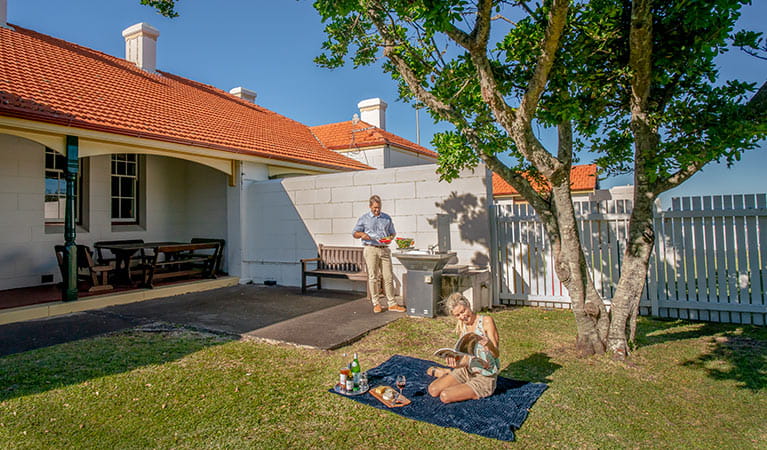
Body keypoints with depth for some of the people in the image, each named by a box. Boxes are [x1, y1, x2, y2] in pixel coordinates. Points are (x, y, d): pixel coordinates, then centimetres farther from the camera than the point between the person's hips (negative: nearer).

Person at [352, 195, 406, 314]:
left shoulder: (387, 218, 16)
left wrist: (391, 238, -2)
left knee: (388, 277, 1)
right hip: (371, 249, -2)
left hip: (385, 249, 2)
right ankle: (376, 304, 7)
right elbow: (354, 233, 11)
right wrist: (362, 234, -11)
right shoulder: (364, 218, 9)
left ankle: (392, 304, 7)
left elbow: (393, 232, 21)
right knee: (373, 277, -3)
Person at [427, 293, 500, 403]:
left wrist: (489, 345, -40)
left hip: (485, 378, -6)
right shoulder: (461, 326, 3)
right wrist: (456, 364, -20)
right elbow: (467, 358, 2)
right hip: (467, 371, 6)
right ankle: (448, 373, 23)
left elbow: (496, 354, -17)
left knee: (445, 396, -22)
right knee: (433, 390, -3)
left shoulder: (486, 321, -15)